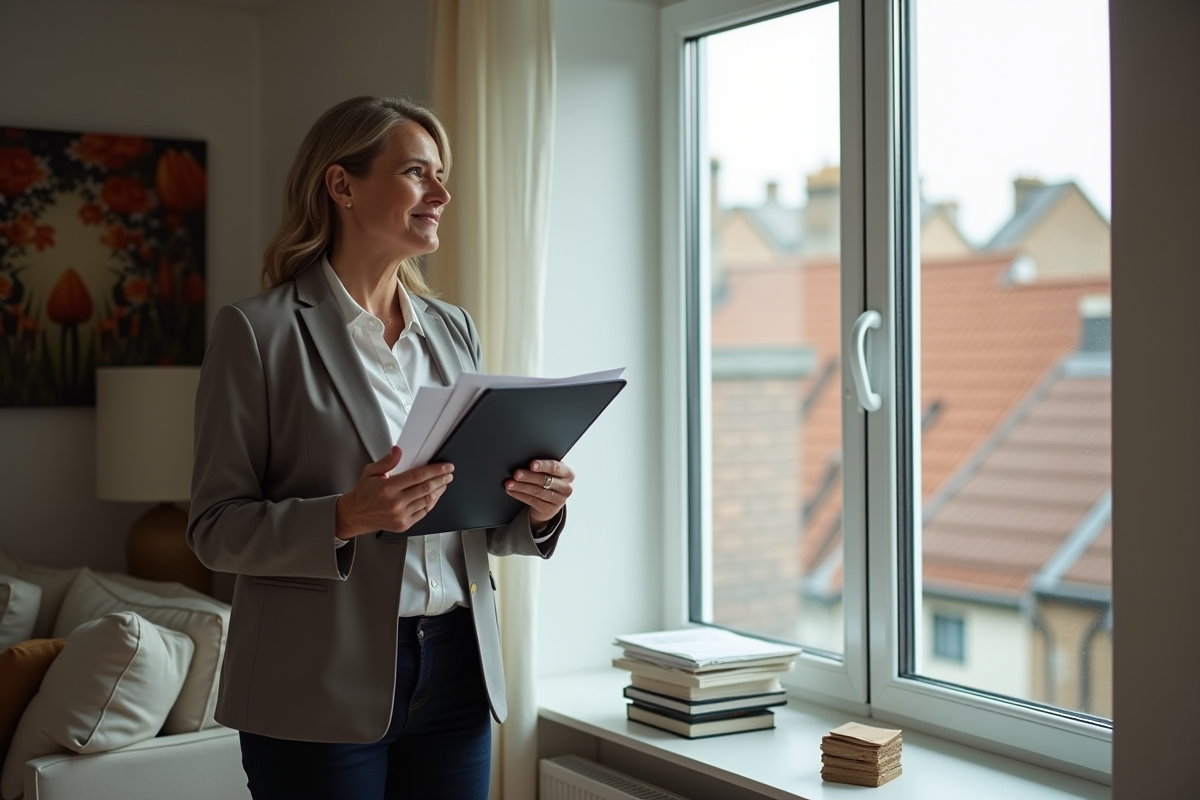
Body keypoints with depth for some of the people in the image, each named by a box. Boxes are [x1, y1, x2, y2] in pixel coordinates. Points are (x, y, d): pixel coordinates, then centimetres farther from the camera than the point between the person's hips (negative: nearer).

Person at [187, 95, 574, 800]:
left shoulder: (453, 329, 11)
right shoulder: (259, 331, -6)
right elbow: (216, 528, -8)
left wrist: (537, 509, -6)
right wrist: (345, 518, -24)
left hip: (457, 671, 5)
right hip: (325, 687, -5)